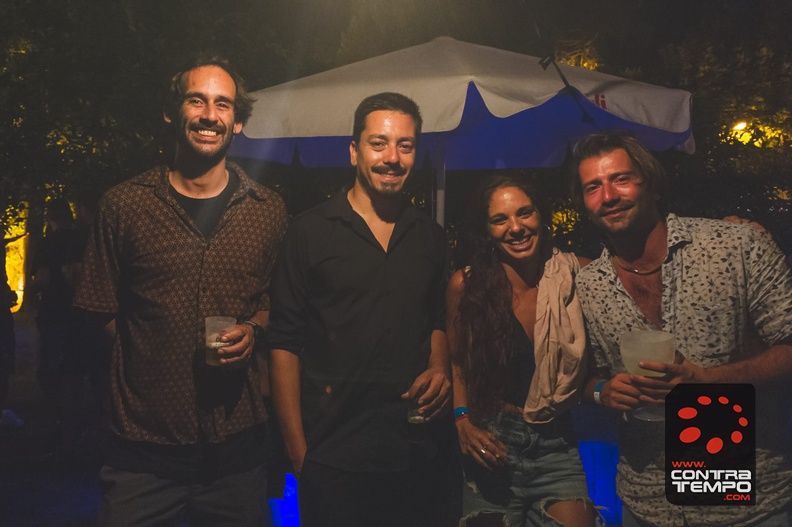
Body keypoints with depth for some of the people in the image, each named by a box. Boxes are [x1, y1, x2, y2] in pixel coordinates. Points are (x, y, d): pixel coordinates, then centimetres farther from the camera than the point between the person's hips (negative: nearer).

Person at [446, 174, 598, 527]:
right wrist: (462, 419, -7)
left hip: (557, 443, 1)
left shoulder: (577, 275, -8)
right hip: (492, 443, 0)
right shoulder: (466, 286, -8)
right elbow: (455, 361, 3)